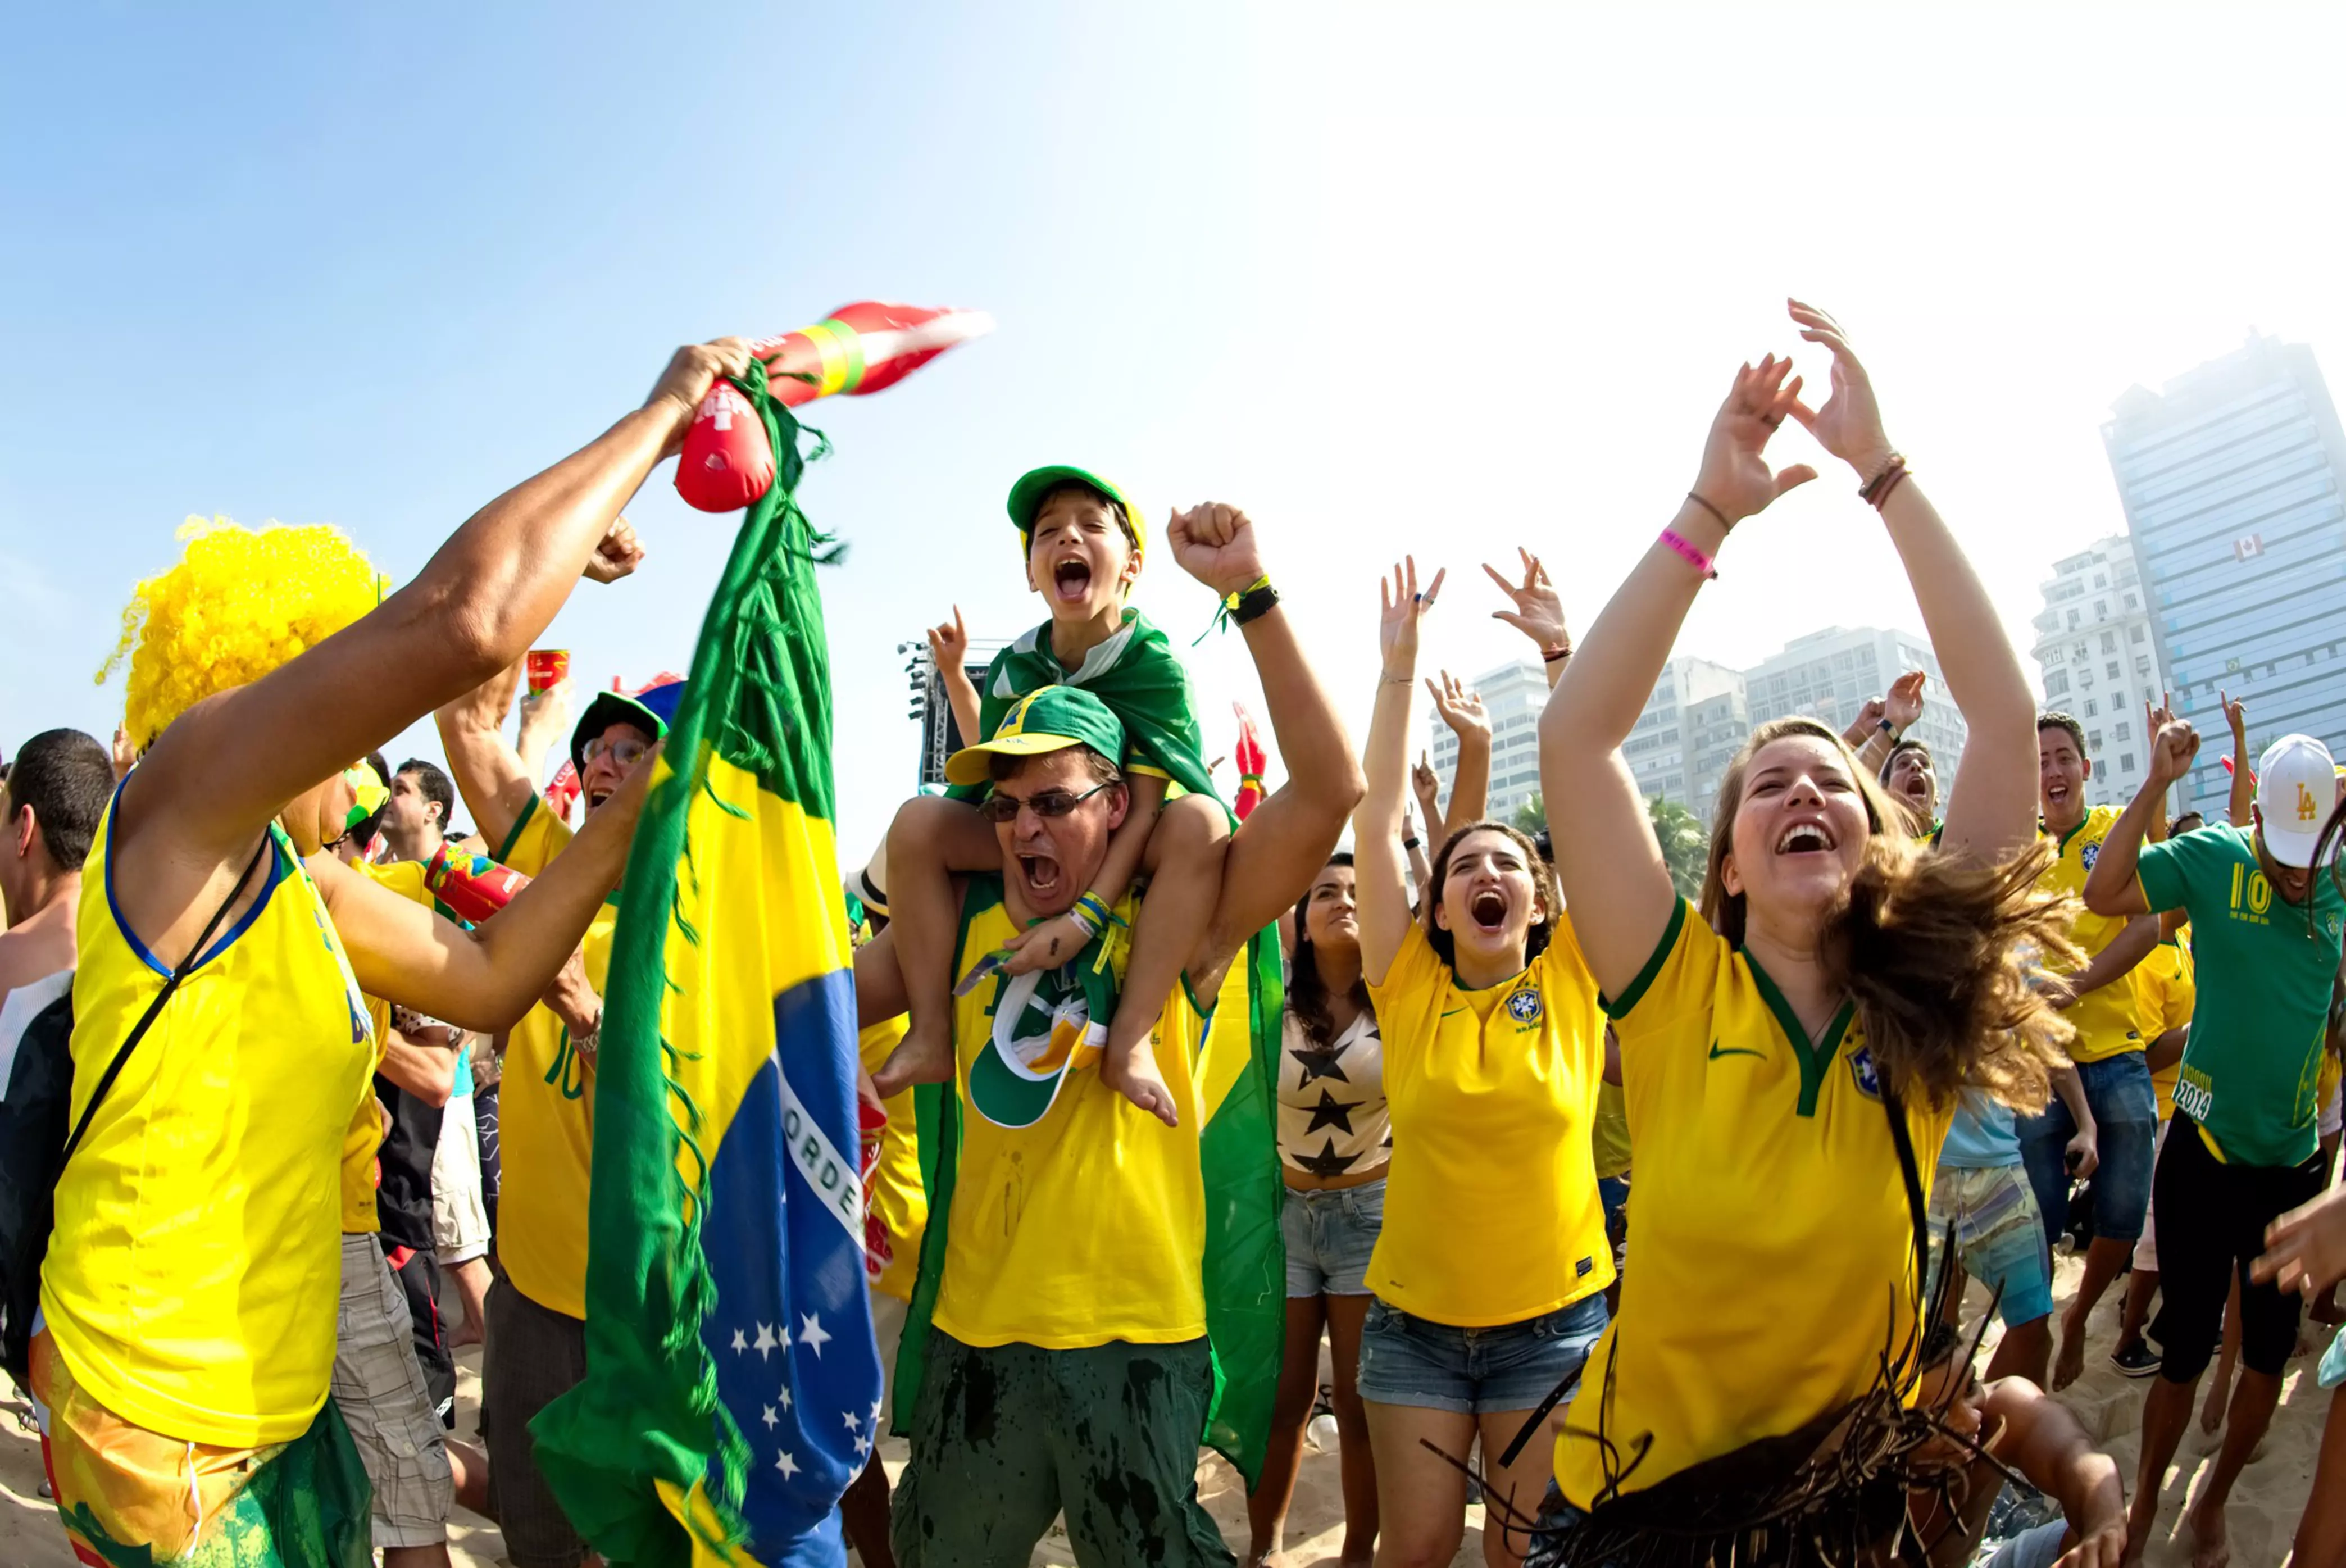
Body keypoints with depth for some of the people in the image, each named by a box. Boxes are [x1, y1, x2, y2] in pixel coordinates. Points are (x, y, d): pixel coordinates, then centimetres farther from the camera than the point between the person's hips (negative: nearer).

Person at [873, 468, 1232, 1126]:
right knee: (917, 821, -21)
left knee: (1200, 822, -36)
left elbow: (1146, 808, -25)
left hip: (1125, 849, -3)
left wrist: (1086, 914, -33)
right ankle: (932, 1034, -16)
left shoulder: (1155, 664, -19)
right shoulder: (1014, 668, -8)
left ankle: (1129, 1039, -32)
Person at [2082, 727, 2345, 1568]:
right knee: (2185, 1351, 4)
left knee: (2269, 1355, 14)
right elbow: (2104, 895, -22)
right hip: (2206, 1153, -3)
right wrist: (2156, 785, -25)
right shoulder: (2214, 860, -9)